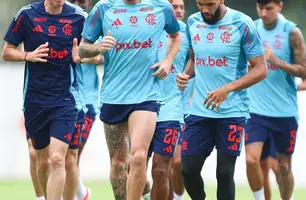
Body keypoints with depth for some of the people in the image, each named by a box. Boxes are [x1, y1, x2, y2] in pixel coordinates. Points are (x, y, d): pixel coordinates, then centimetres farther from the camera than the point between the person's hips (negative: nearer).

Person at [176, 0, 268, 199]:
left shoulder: (242, 24, -9)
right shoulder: (193, 22, 6)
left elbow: (260, 69, -8)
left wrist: (227, 89, -20)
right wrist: (186, 74, 0)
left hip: (232, 112, -4)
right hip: (199, 110, 5)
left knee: (225, 173, -3)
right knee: (189, 169, 3)